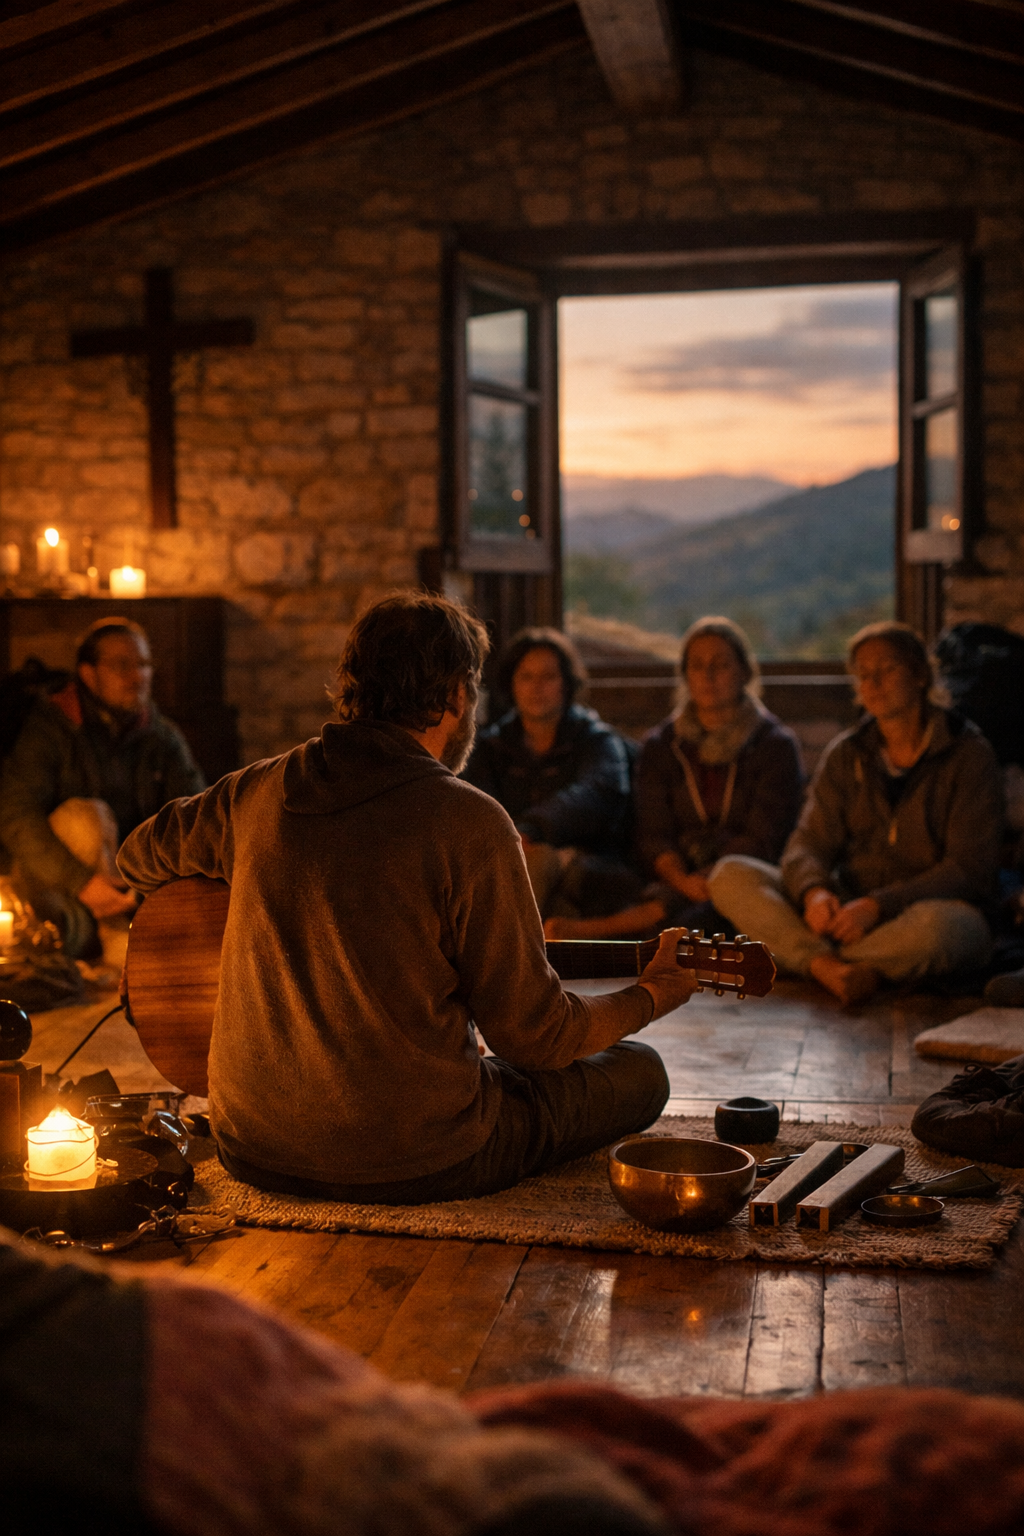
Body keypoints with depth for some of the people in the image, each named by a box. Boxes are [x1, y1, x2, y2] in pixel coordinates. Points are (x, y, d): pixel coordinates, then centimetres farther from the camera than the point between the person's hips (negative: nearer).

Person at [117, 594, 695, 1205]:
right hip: (415, 1167, -7)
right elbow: (532, 1035, -13)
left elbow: (140, 858, 19)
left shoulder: (256, 791, -2)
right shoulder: (471, 823, -17)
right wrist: (651, 996, 5)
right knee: (640, 1072, 13)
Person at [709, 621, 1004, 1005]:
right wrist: (814, 891, -22)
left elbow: (969, 869, -10)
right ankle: (829, 965, -34)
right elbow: (809, 843, 3)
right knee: (729, 876, -16)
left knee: (935, 924, -41)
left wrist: (879, 905, -23)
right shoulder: (846, 754, 11)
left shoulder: (968, 756, -2)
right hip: (849, 909, 4)